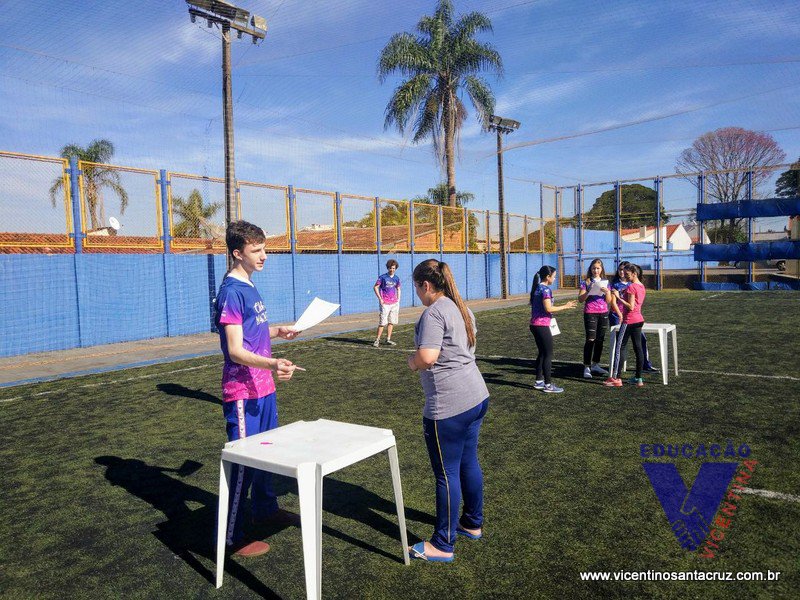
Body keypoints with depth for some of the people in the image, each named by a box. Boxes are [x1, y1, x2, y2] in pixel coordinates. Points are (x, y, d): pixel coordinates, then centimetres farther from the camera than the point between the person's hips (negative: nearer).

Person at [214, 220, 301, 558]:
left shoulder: (248, 286, 10)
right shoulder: (231, 291, -18)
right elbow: (235, 350, -25)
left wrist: (278, 332, 18)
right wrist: (271, 364, -39)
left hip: (263, 387, 9)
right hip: (243, 392, -9)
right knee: (243, 461, 0)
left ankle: (266, 509, 41)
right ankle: (233, 538, 15)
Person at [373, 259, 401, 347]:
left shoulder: (396, 278, 9)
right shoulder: (383, 277, -5)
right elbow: (375, 287, -2)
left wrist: (398, 300, 11)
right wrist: (380, 298, -8)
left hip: (394, 303, 5)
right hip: (385, 303, -5)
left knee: (391, 322, 9)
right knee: (383, 322, -7)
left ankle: (388, 339, 17)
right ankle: (377, 340, 0)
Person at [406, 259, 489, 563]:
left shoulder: (434, 312, -17)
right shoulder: (462, 308, 12)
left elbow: (427, 356, -27)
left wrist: (412, 362, -5)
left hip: (449, 405, -9)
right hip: (476, 396, 10)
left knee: (447, 473, 2)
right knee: (469, 462, 22)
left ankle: (443, 545, 16)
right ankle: (473, 523, 39)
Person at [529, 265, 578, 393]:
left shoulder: (537, 288, 14)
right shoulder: (546, 289, -14)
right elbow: (548, 309, -19)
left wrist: (565, 305, 16)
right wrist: (565, 307, -10)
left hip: (535, 325, 9)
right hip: (542, 326, -9)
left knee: (542, 353, 16)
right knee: (548, 354, -2)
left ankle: (539, 381, 21)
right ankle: (548, 385, 3)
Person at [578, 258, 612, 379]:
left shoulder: (605, 282, 10)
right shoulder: (586, 282, 0)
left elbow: (608, 301, 7)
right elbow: (580, 299, -5)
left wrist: (607, 292, -11)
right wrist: (589, 291, -21)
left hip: (603, 313, 4)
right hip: (590, 313, -4)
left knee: (600, 340, 9)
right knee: (590, 340, -8)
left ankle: (595, 365, 20)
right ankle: (587, 367, -6)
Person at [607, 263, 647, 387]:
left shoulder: (631, 287, -15)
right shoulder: (641, 287, 12)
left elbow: (631, 307, -20)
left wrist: (618, 297, -19)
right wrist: (621, 296, 13)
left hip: (629, 321, -9)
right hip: (639, 320, 9)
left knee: (620, 348, -3)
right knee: (638, 348, 8)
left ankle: (616, 378, -3)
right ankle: (638, 379, 12)